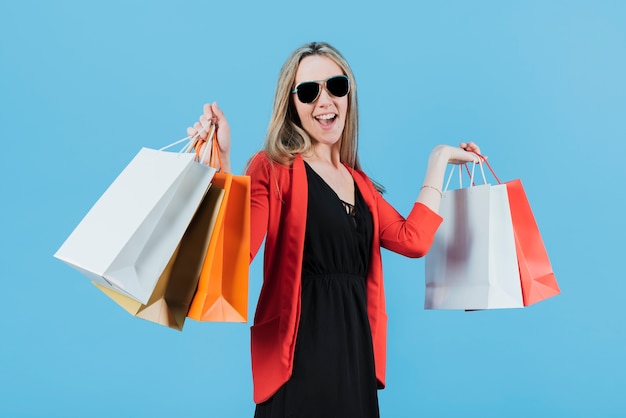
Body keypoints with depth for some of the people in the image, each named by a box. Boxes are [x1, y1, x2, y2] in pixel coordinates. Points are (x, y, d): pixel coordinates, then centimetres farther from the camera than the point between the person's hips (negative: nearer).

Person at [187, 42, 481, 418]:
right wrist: (222, 160, -26)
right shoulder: (275, 168, -6)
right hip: (299, 352, -6)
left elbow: (414, 240, 1)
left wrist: (439, 160, 11)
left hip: (356, 350, 6)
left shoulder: (358, 181, 13)